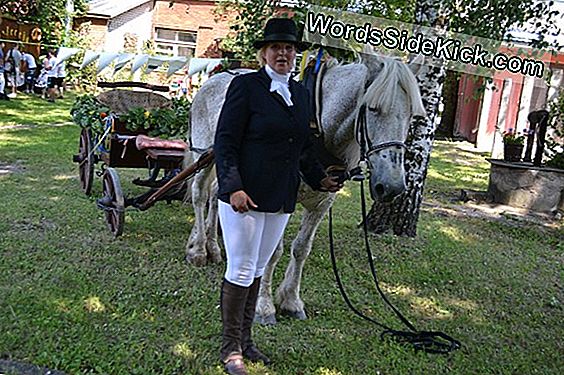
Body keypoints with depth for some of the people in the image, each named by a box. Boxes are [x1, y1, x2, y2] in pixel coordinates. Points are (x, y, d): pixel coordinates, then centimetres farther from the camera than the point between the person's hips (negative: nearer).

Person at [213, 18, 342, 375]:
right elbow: (225, 142, -11)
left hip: (281, 199, 6)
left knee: (258, 269, 15)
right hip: (243, 196, -6)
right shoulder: (246, 85, -7)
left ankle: (245, 339, 30)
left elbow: (304, 145, 20)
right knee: (241, 270, 1)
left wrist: (319, 178, 9)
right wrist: (233, 187, -21)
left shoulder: (300, 92, 12)